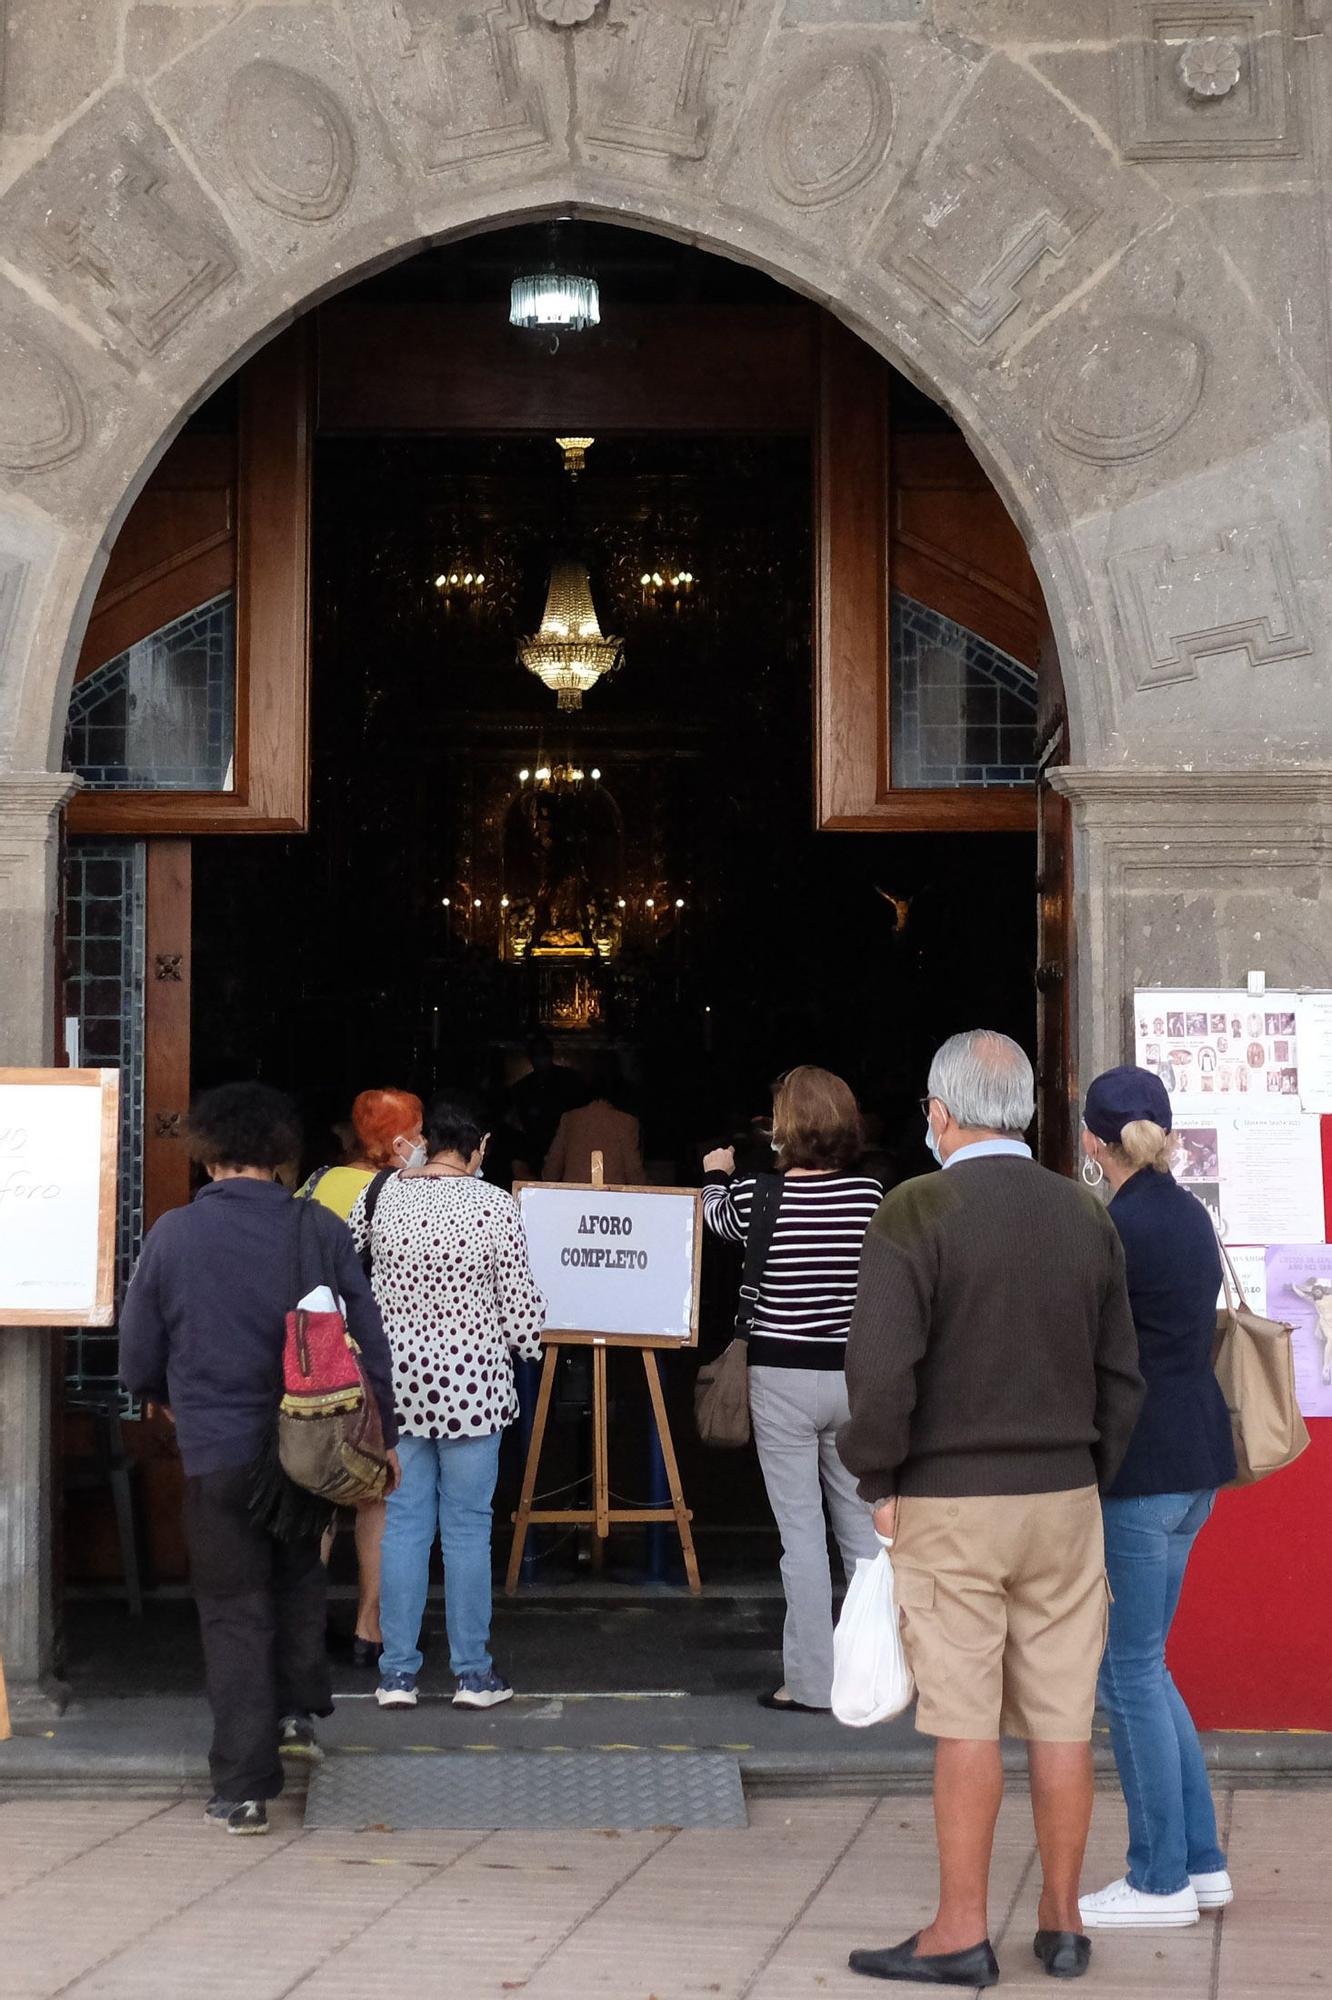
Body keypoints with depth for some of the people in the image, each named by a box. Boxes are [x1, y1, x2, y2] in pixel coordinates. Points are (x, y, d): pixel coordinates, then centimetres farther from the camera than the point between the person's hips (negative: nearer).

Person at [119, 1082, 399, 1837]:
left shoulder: (172, 1235, -4)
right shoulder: (320, 1230, -3)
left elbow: (138, 1358, 5)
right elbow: (369, 1339, 0)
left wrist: (173, 1399, 27)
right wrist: (384, 1434, 12)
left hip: (217, 1452, -1)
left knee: (234, 1612, 5)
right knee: (299, 1577, 28)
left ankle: (245, 1788, 4)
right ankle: (298, 1710, 26)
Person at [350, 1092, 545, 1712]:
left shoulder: (381, 1196, -1)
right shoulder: (496, 1206, -9)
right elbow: (520, 1311, -4)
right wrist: (529, 1332, 17)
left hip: (397, 1381, 2)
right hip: (471, 1385, -2)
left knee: (402, 1523, 7)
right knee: (467, 1526, 5)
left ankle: (397, 1672, 9)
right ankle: (473, 1673, 10)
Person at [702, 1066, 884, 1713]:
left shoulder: (757, 1193, -8)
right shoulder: (869, 1193, -3)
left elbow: (720, 1220, 16)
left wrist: (716, 1175, 37)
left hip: (783, 1375, -3)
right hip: (855, 1372, 3)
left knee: (801, 1530, 0)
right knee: (863, 1525, 11)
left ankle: (811, 1681, 2)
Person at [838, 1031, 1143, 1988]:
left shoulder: (918, 1212, -11)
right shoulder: (1086, 1216, 5)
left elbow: (881, 1368, -18)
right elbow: (1121, 1377, 7)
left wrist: (878, 1481, -6)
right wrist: (1087, 1480, 15)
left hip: (950, 1503, -4)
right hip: (1063, 1496, 4)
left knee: (967, 1721, -1)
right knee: (1062, 1716, 8)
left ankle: (962, 1932, 4)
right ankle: (1063, 1923, 15)